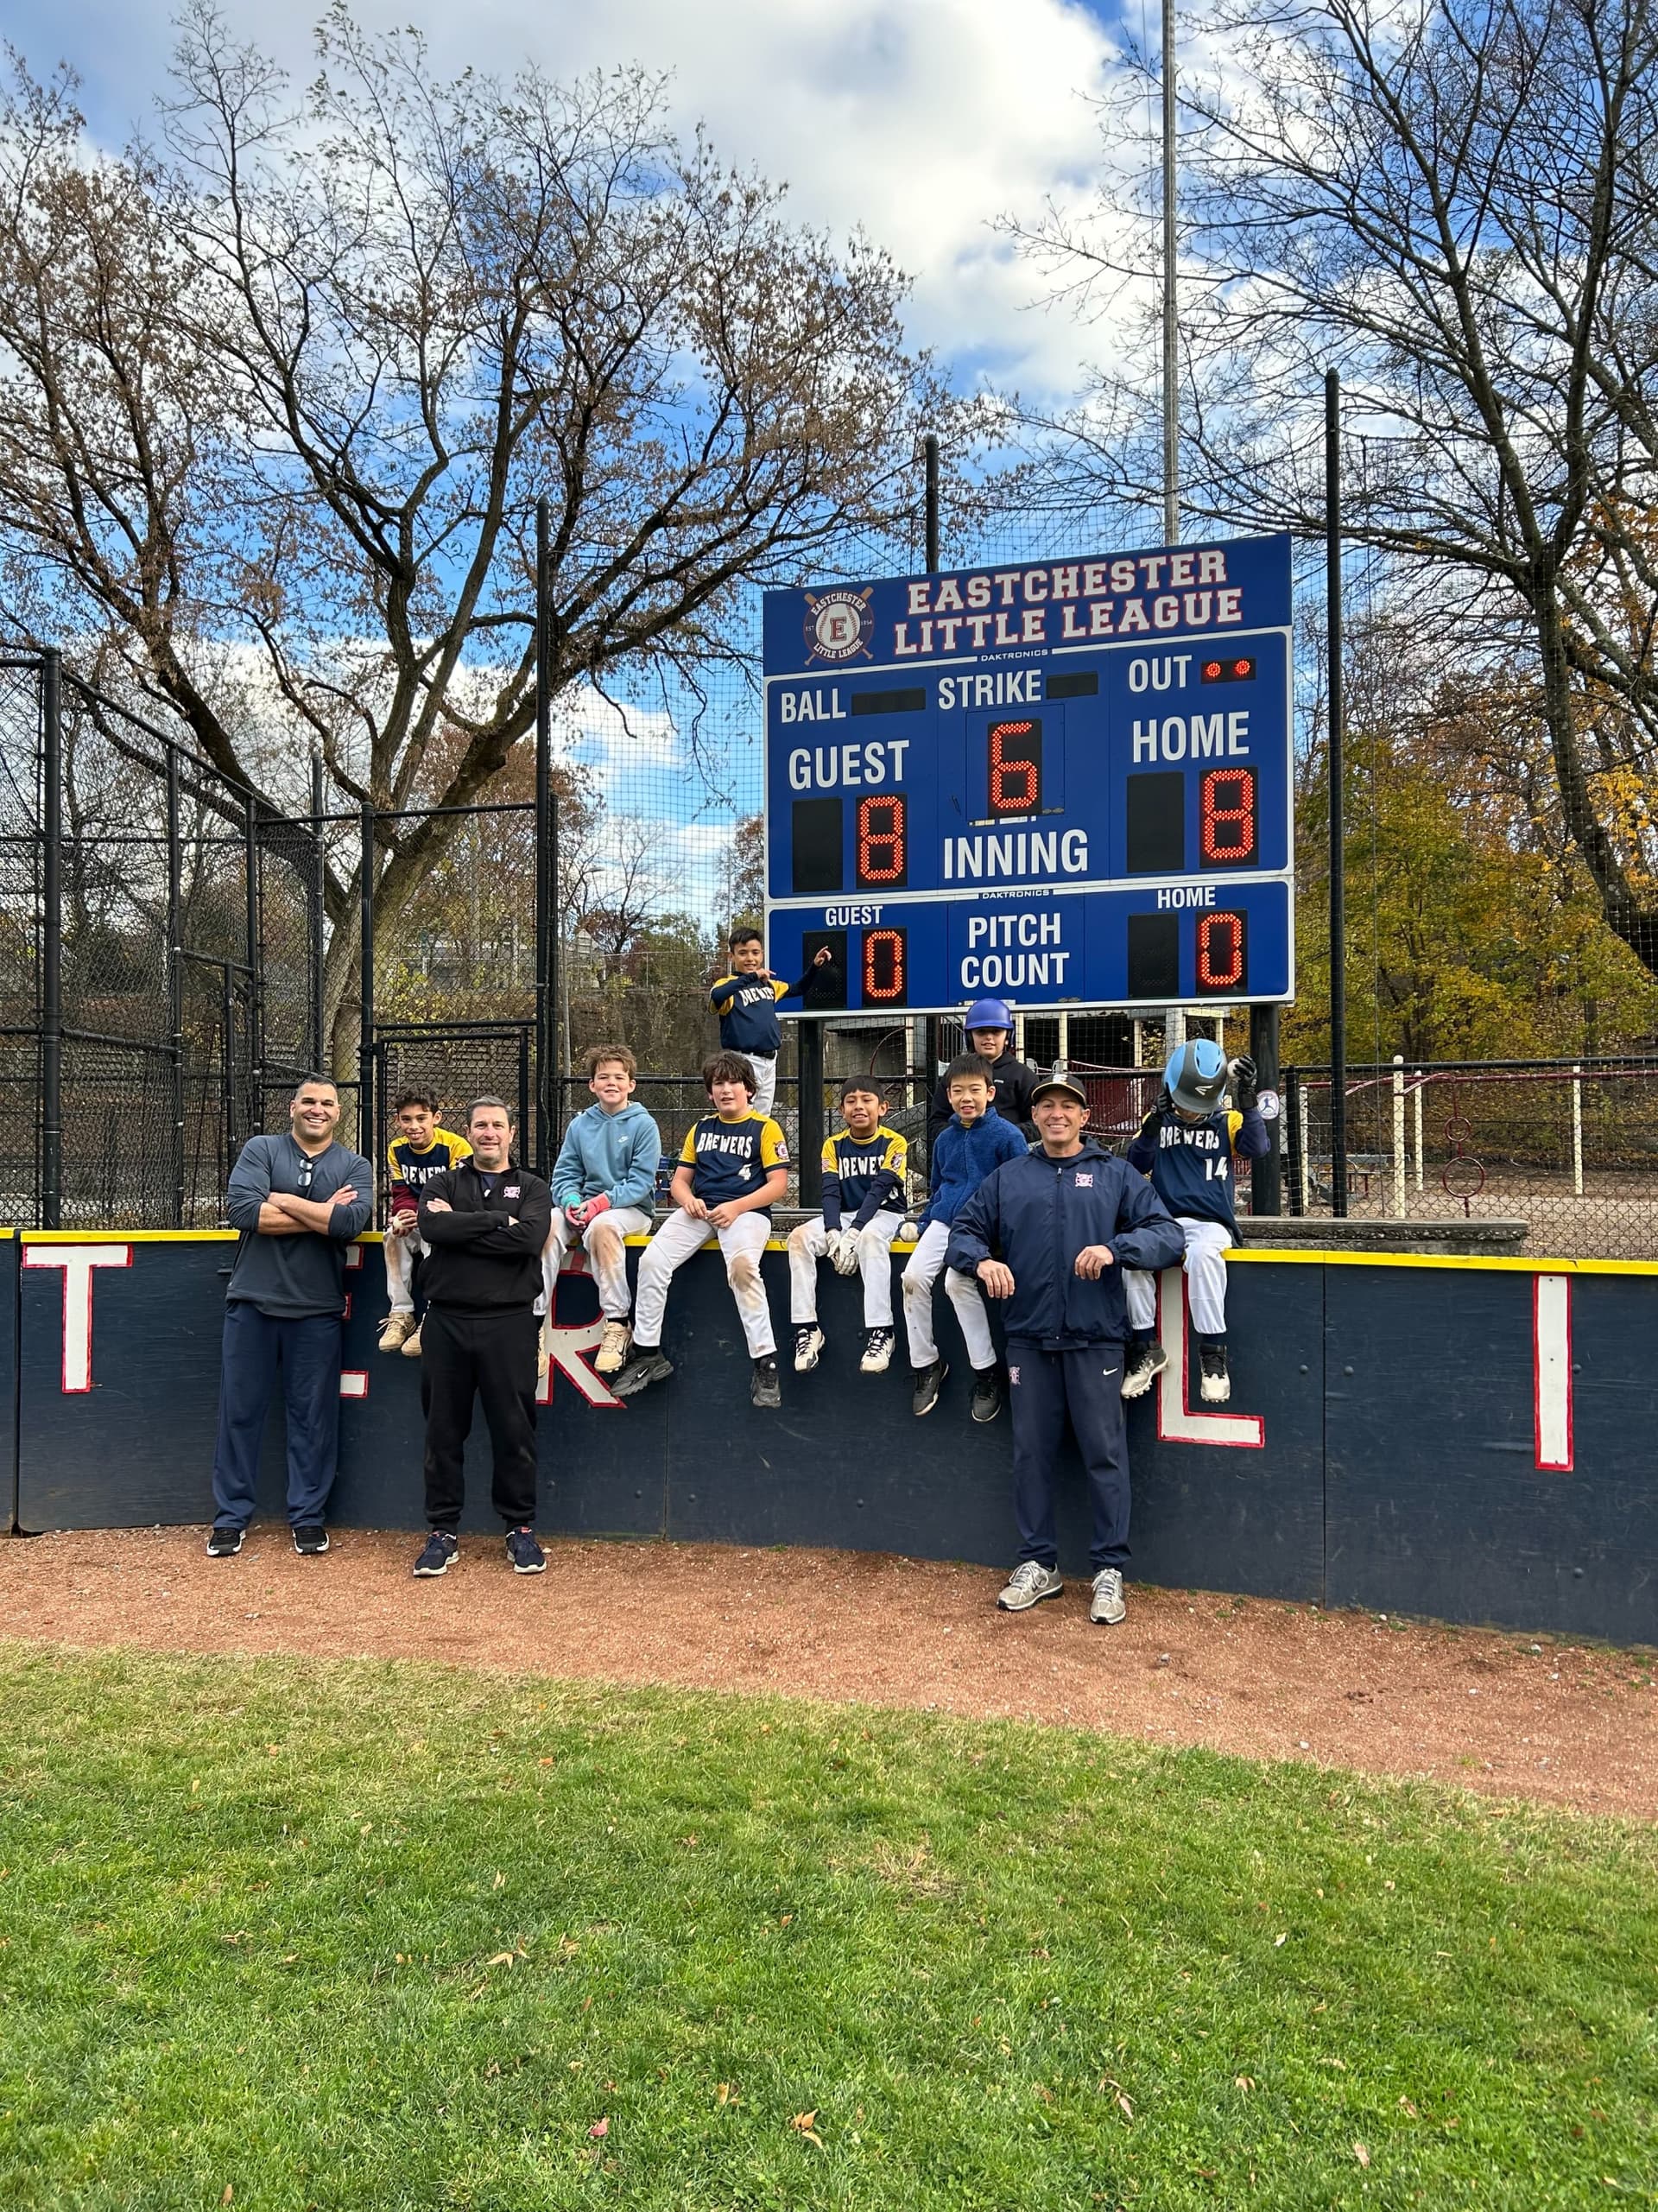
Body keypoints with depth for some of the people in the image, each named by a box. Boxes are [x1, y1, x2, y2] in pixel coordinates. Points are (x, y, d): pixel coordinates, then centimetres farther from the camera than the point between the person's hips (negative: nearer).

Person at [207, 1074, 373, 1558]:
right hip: (252, 1302, 0)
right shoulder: (260, 1150, 5)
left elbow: (352, 1221, -14)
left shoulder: (355, 1167, 6)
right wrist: (322, 1216, -11)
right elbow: (241, 1209, -13)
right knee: (239, 1412, 6)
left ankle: (308, 1518, 19)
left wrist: (282, 1200, -11)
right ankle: (230, 1519, 19)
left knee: (313, 1417, 6)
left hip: (316, 1311, 0)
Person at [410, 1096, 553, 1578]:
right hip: (447, 1321, 1)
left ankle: (521, 1529, 15)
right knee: (443, 1432, 6)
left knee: (514, 1430, 3)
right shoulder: (443, 1185, 13)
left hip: (509, 1322, -1)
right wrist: (499, 1221, -12)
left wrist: (461, 1227, -9)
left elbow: (531, 1237, -12)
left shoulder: (532, 1189, 10)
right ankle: (442, 1531, 17)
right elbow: (432, 1227, -10)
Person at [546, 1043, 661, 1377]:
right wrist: (572, 1201, -15)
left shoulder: (643, 1124, -3)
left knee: (602, 1225, -38)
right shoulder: (580, 1125, 10)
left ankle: (618, 1324, -29)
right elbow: (564, 1175, 8)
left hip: (632, 1210, -4)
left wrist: (602, 1202, -22)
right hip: (585, 1208, 4)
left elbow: (641, 1182, -10)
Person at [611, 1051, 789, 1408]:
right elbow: (679, 1181, 21)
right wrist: (689, 1200, -3)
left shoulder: (765, 1128, 5)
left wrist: (736, 1207, -14)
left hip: (747, 1210, -5)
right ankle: (648, 1355, -8)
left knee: (742, 1265, -37)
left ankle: (765, 1363, -30)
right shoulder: (701, 1128, 20)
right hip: (699, 1210, 5)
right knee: (652, 1260, -20)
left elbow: (778, 1184, -2)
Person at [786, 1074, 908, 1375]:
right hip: (844, 1215, 4)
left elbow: (879, 1190, -16)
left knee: (870, 1237, -39)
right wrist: (833, 1234, -21)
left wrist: (852, 1234, -27)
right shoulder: (834, 1145, 7)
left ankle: (879, 1332, -38)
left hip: (884, 1214, -4)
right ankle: (807, 1329, -22)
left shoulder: (894, 1143, -5)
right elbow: (830, 1192, -3)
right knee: (799, 1237, -23)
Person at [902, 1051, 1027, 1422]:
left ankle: (986, 1372, -12)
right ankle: (926, 1363, 2)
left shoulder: (1006, 1135, -5)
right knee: (913, 1276, -16)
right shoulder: (945, 1138, 13)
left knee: (957, 1280, -27)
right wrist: (922, 1225, 15)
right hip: (945, 1220, 6)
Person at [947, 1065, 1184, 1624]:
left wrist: (1114, 1248, -19)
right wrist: (982, 1260, -10)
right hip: (1029, 1338, 2)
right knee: (1031, 1453, 8)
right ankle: (1038, 1565, 21)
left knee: (1104, 1453, 0)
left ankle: (1110, 1571, 11)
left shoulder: (1115, 1175, 6)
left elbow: (1168, 1235, -2)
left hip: (1094, 1337, -2)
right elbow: (964, 1230, 12)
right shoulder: (1008, 1178, 12)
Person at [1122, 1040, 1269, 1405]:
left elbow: (1257, 1148, -11)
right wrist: (1153, 1126, -18)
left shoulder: (1227, 1122, 8)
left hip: (1210, 1223, -1)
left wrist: (1247, 1103, -25)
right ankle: (1146, 1347, -18)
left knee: (1203, 1254, -37)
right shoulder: (1159, 1121, 11)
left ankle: (1212, 1351, -27)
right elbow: (1136, 1165, -2)